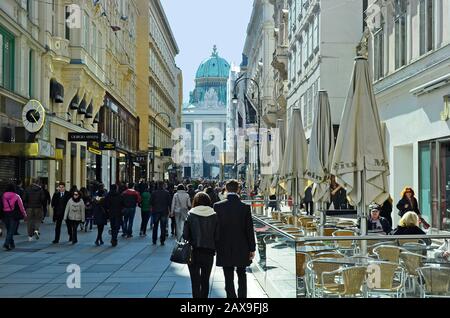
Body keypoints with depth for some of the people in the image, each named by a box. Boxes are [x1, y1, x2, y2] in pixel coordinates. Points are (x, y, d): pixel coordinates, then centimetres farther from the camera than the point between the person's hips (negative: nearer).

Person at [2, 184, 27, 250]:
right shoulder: (16, 196, -7)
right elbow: (21, 206, -2)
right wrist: (24, 214, 11)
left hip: (5, 214, 4)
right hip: (13, 215, -4)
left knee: (8, 230, 16)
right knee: (11, 230, -3)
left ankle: (12, 244, 24)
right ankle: (6, 244, -18)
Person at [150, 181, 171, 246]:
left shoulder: (154, 193, -4)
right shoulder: (166, 193, -5)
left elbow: (152, 202, 0)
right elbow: (169, 202, -4)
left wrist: (152, 210, 12)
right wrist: (169, 211, 3)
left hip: (156, 211, 1)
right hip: (164, 212, -1)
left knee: (155, 227, 12)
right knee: (163, 227, 4)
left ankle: (154, 240, 13)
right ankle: (162, 241, 2)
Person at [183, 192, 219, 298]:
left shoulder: (190, 215, -7)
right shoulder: (214, 216, -3)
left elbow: (185, 234, -8)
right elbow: (217, 236, -4)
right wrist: (214, 248, 9)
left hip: (194, 252, -2)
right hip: (209, 252, 2)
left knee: (195, 280, 5)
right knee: (205, 280, 15)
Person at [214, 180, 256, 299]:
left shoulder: (218, 206, -9)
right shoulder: (245, 207, -9)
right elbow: (250, 230, -6)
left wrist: (215, 246, 7)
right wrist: (252, 249, 3)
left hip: (225, 249, -1)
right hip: (242, 248, 1)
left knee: (229, 278, 7)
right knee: (241, 275, 19)